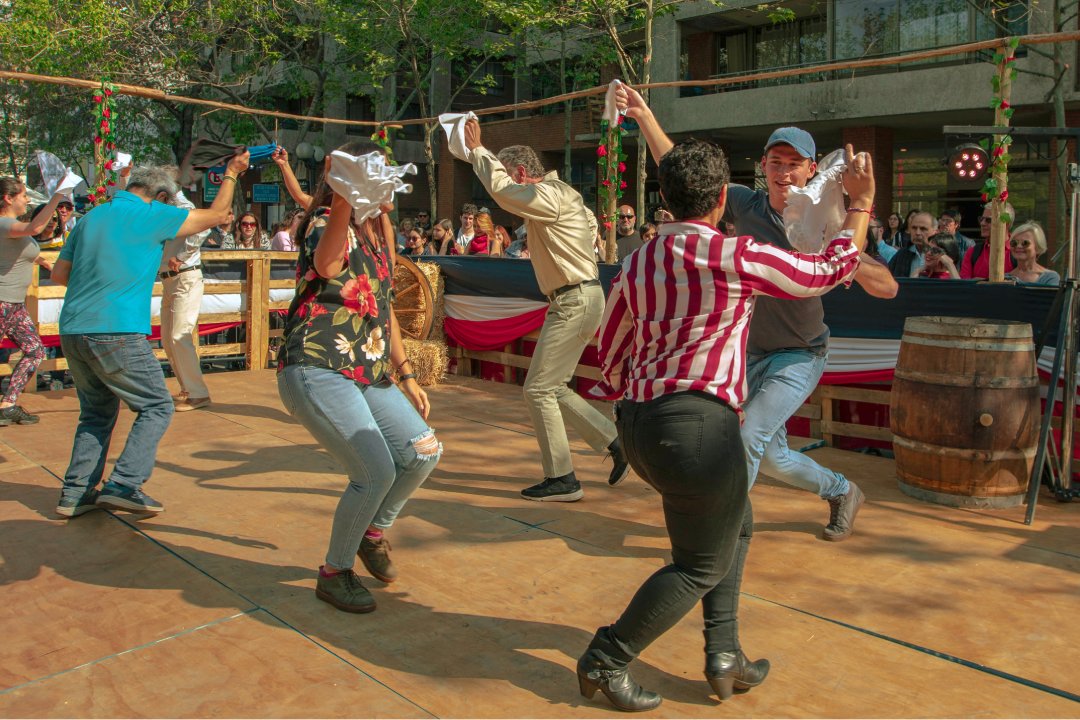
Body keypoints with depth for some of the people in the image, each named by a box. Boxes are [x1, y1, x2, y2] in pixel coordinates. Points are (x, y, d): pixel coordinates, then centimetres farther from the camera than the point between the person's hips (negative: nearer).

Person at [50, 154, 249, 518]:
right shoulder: (153, 215, -1)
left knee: (97, 411, 19)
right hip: (117, 332, -7)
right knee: (157, 407, 4)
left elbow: (59, 273, 19)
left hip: (72, 332, 7)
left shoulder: (90, 218, 17)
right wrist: (231, 174, 21)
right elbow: (216, 215, 8)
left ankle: (75, 492, 17)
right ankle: (124, 485, -6)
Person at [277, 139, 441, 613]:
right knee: (376, 472, -16)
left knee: (424, 452, 0)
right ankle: (334, 574, 9)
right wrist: (344, 196, -44)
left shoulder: (379, 235, 17)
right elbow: (327, 265, -35)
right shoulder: (326, 221, -8)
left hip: (368, 375, 9)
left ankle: (374, 532, 26)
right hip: (317, 372, -8)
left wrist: (406, 376, 21)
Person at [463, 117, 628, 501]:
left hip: (575, 302, -11)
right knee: (552, 388, 14)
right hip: (575, 300, 11)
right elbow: (507, 185, 30)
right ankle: (616, 443, 18)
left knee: (539, 390, -5)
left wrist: (478, 149, -12)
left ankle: (562, 480, 4)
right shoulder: (555, 191, 17)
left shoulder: (550, 196, -15)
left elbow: (500, 188, -26)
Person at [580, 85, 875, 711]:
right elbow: (829, 272, 6)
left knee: (736, 522, 25)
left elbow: (612, 343, 21)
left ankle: (724, 656, 24)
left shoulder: (638, 264, 13)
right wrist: (861, 203, 17)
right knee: (702, 564, 9)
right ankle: (606, 662, 14)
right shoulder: (735, 255, -6)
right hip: (697, 422, -8)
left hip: (639, 423, 8)